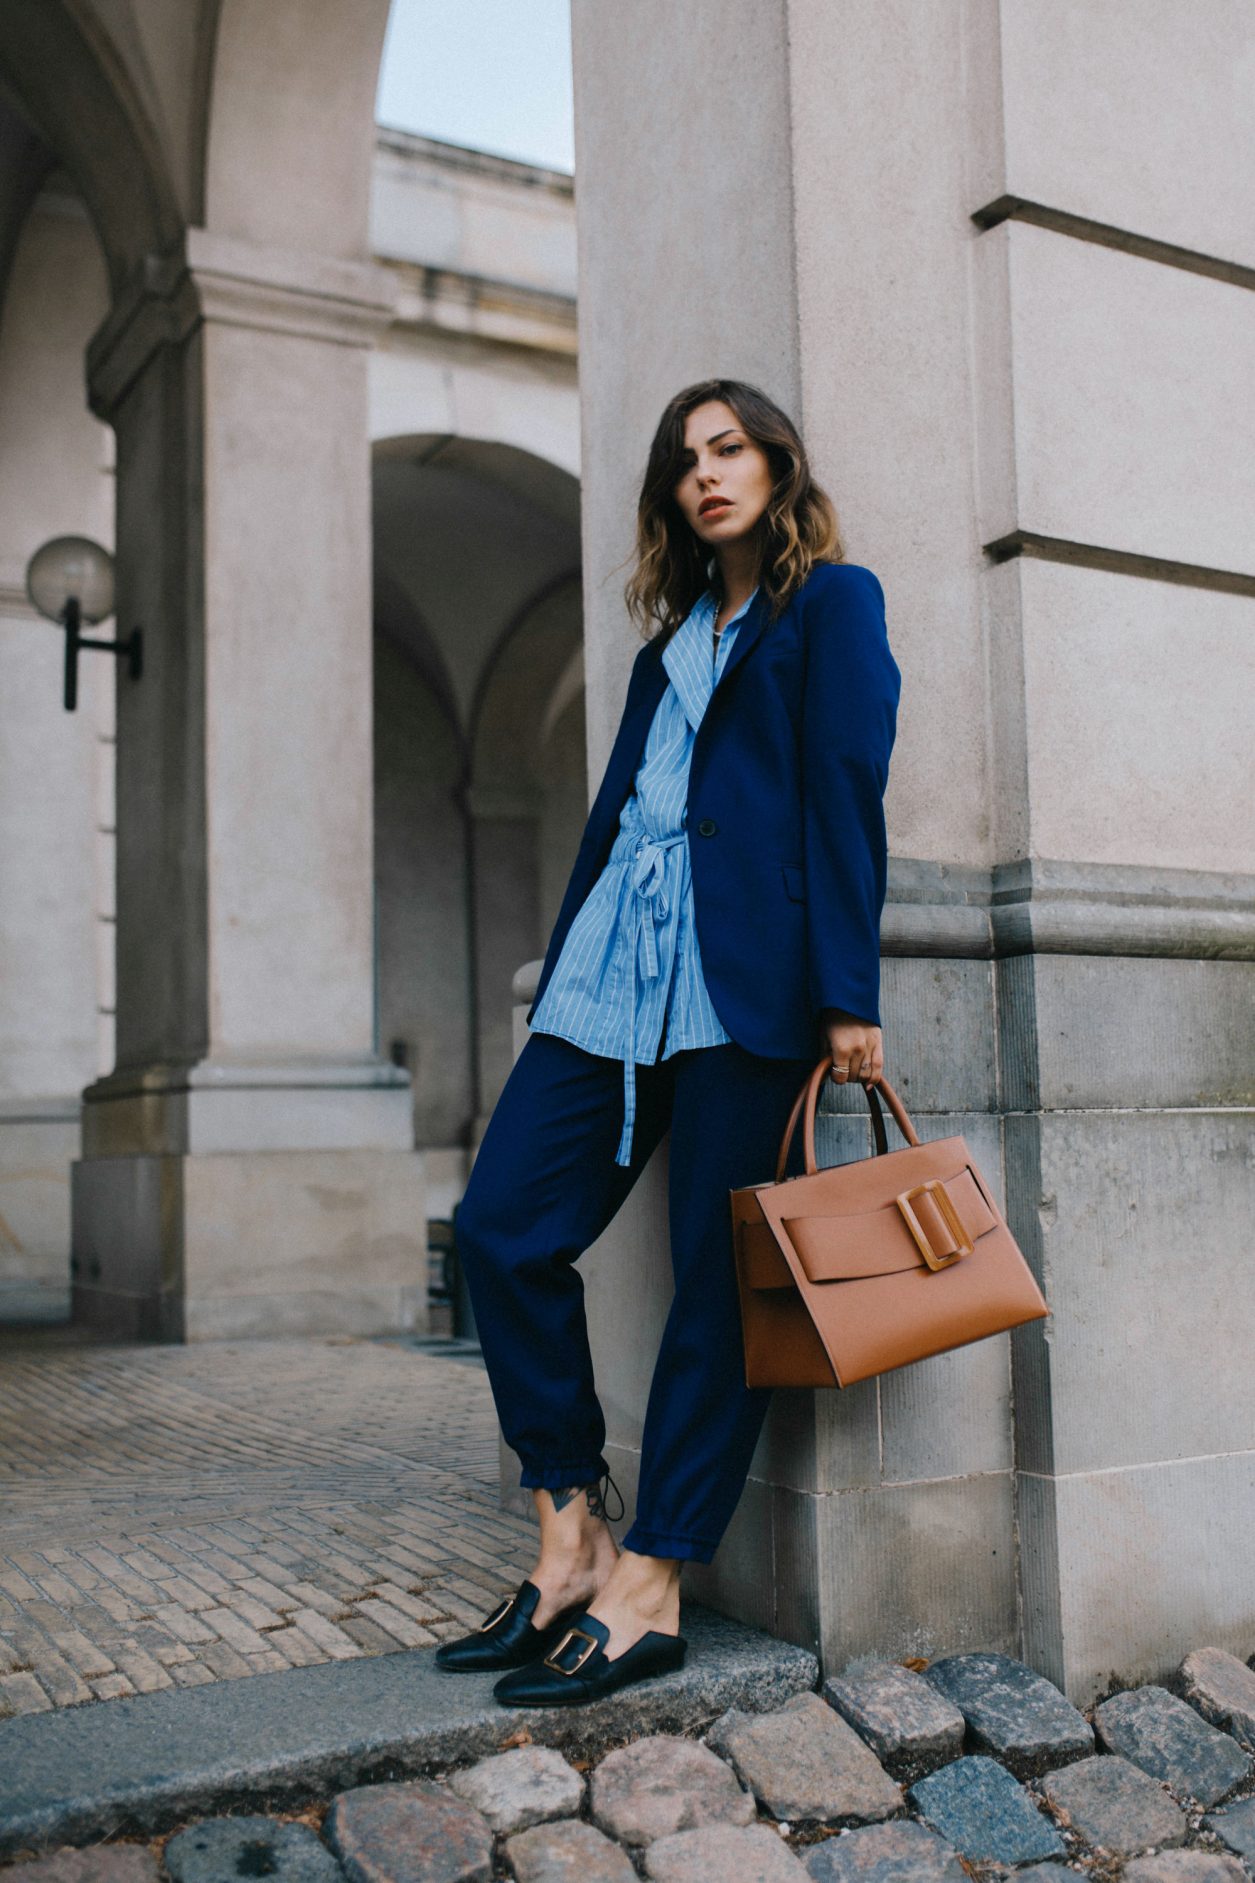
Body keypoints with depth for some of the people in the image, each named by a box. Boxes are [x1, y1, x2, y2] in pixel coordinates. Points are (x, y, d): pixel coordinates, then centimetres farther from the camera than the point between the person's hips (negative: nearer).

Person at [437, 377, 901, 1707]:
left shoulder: (832, 600, 5)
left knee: (716, 1275, -3)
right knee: (503, 1223, -2)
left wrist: (849, 996, -13)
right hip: (614, 961, 7)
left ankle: (644, 1593, 4)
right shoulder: (672, 635, 25)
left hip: (746, 971, -7)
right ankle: (570, 1541, 8)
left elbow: (846, 798, -5)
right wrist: (562, 977, 18)